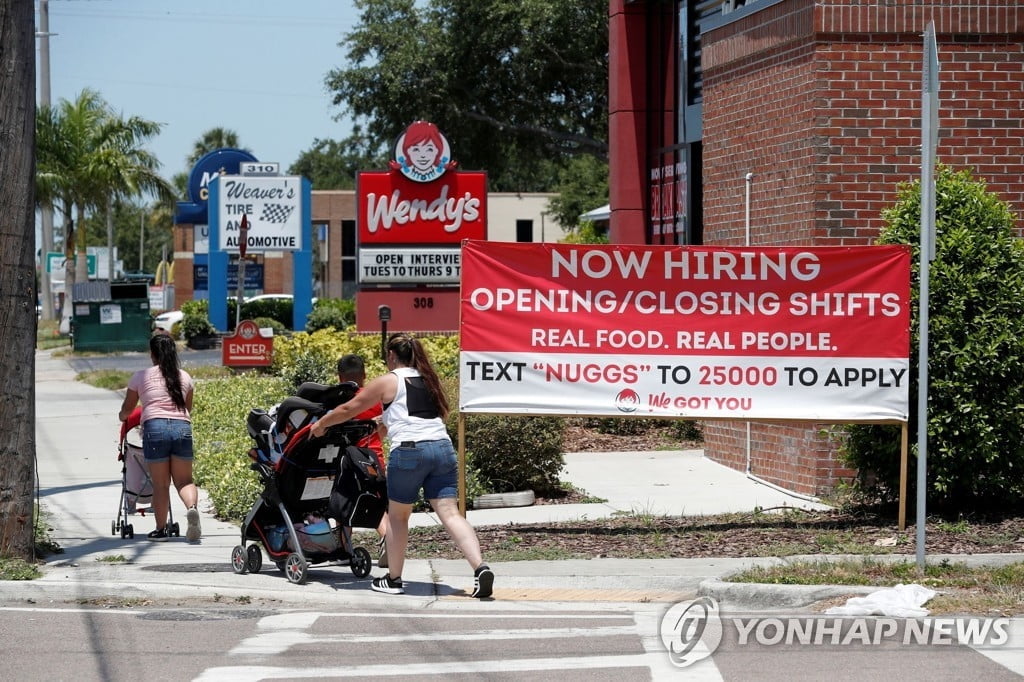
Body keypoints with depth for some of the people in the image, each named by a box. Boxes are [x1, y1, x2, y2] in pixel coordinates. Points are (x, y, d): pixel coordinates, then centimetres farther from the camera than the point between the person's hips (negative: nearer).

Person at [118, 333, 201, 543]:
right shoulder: (184, 377, 16)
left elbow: (126, 410, 21)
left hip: (155, 428, -2)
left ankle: (161, 529, 7)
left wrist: (122, 416, 44)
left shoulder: (141, 377, 9)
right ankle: (192, 508, -23)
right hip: (182, 428, 2)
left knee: (160, 484, 5)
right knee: (184, 480, 7)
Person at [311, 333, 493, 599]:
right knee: (450, 513, -3)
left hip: (409, 450, -4)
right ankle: (480, 567, -21)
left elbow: (348, 410, 12)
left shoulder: (388, 382, 6)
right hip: (443, 447, 4)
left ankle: (393, 579, 19)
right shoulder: (428, 380, 22)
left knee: (397, 516, 13)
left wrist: (321, 424, 29)